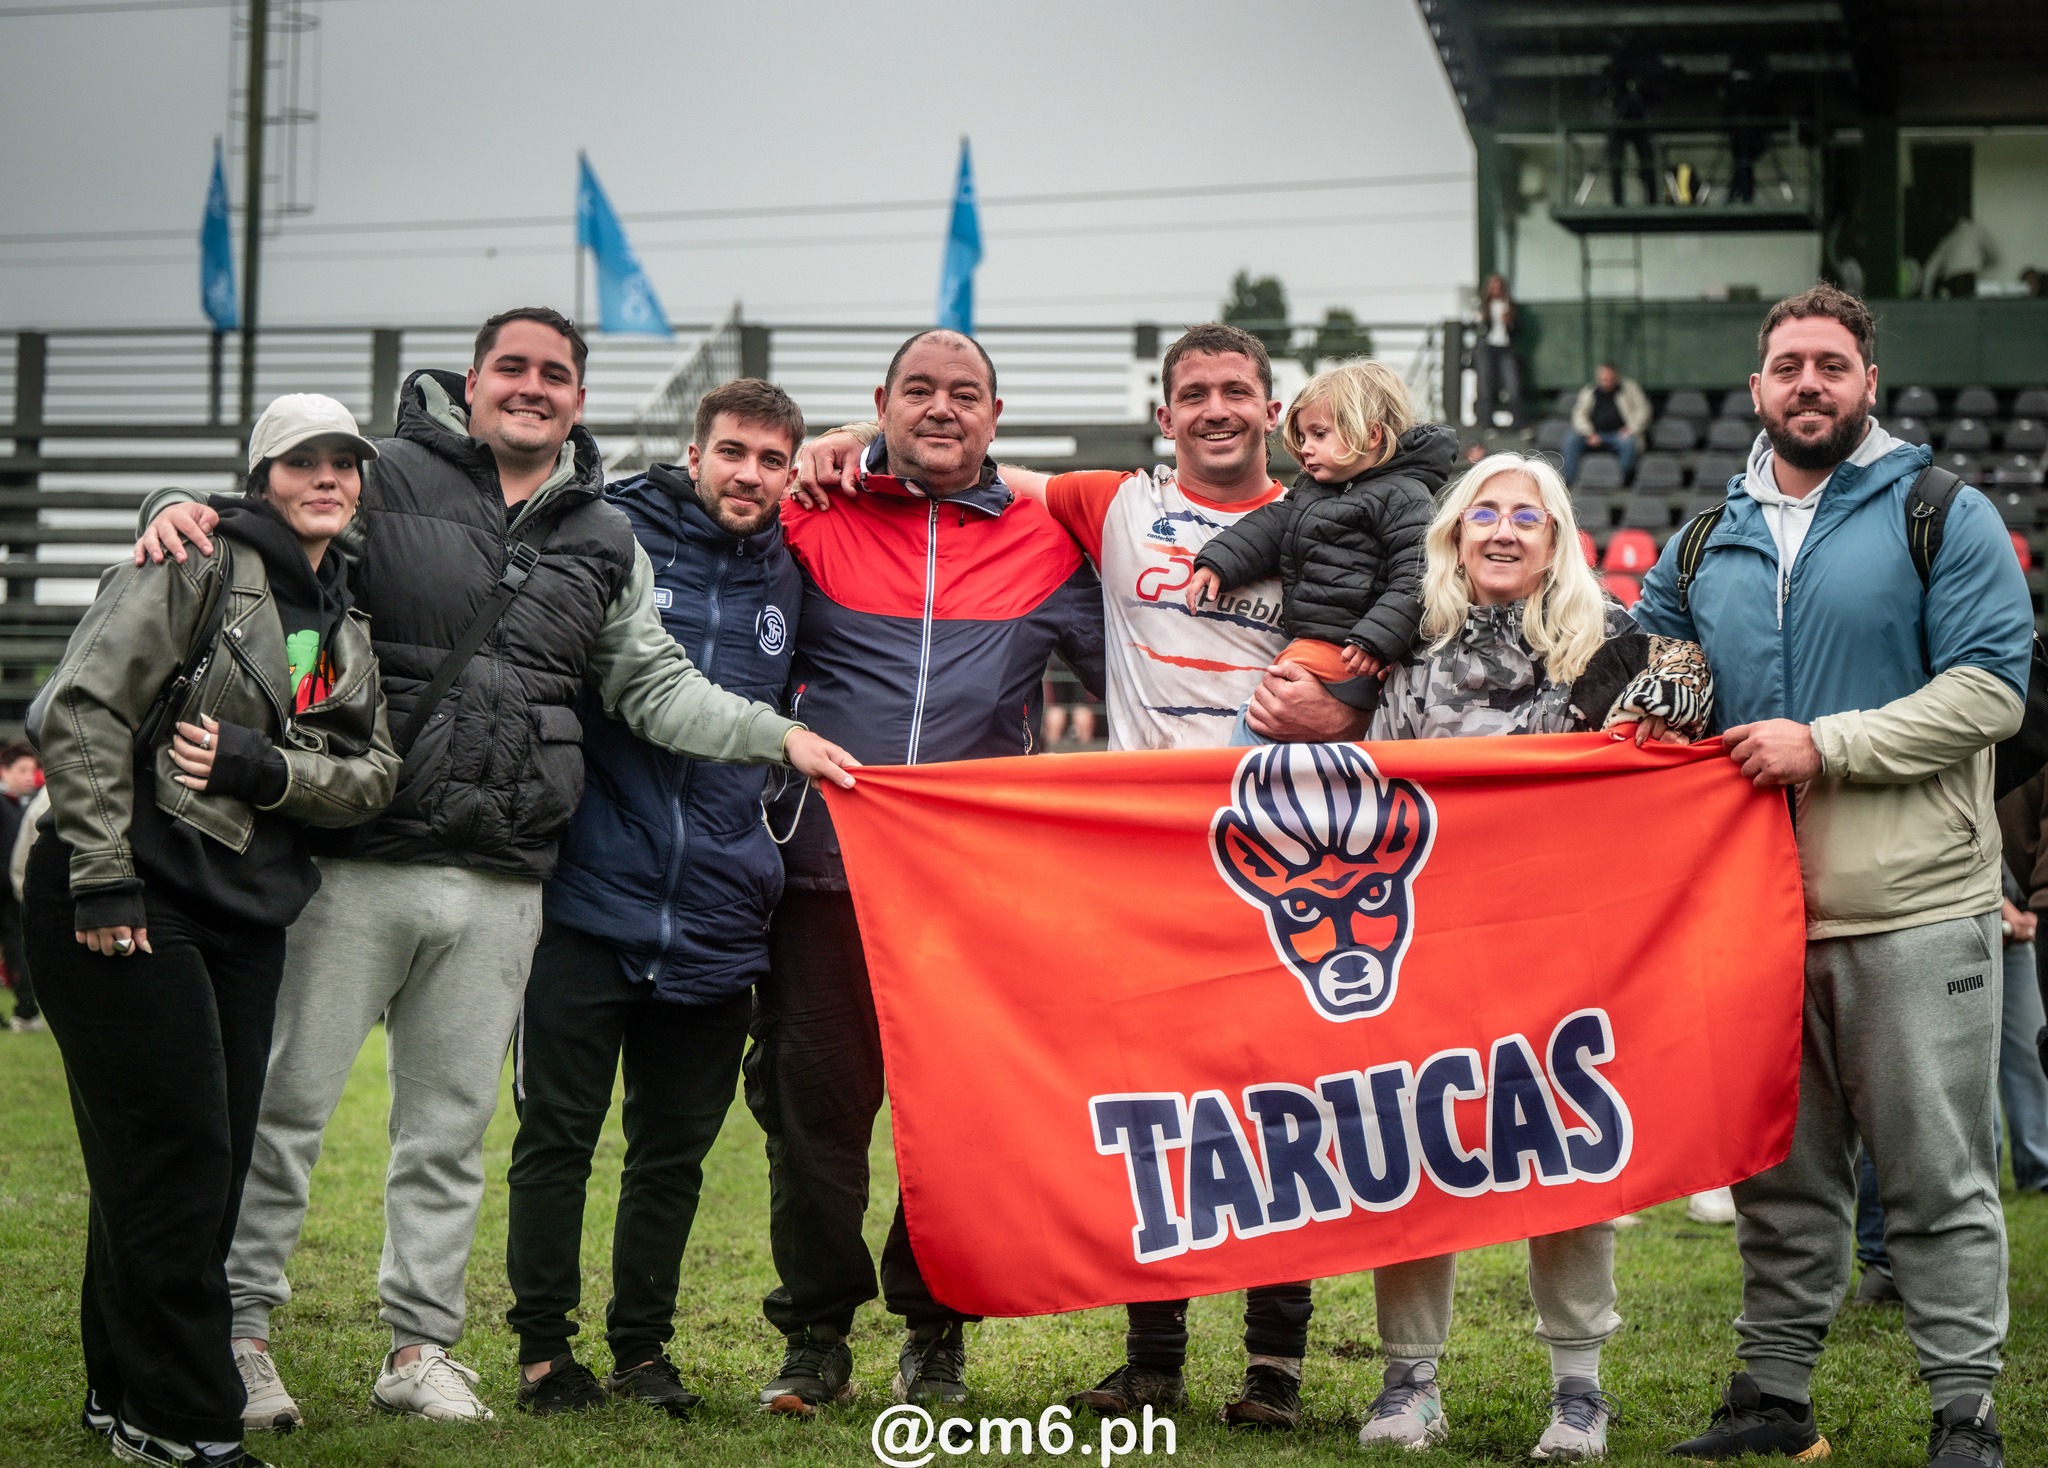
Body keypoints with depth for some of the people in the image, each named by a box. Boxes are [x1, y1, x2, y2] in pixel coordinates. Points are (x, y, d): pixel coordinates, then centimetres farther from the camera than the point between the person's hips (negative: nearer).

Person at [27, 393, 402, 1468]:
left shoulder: (347, 630, 16)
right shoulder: (199, 568, -7)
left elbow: (374, 773, 7)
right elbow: (84, 707, -14)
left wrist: (263, 766, -13)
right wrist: (100, 877, -19)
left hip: (246, 915, 8)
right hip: (128, 899, -8)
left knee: (215, 1159, 8)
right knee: (174, 1152, -8)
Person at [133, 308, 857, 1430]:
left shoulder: (605, 543, 14)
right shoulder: (384, 480, 0)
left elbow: (657, 688, 15)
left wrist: (778, 737, 3)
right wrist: (177, 510, -18)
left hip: (501, 889, 4)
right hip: (358, 863, -4)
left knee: (451, 1124, 12)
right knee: (287, 1099, 0)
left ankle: (420, 1345, 22)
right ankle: (237, 1327, 13)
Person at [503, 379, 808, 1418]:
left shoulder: (789, 580, 11)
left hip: (715, 923, 3)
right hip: (589, 901, -3)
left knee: (674, 1153, 9)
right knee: (557, 1134, 1)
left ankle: (642, 1346, 21)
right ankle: (544, 1345, 13)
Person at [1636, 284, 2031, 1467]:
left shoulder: (1944, 518, -1)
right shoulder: (1706, 540, 14)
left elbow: (1991, 690, -9)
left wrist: (1824, 745, -15)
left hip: (1913, 904, -4)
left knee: (1938, 1174, -1)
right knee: (1780, 1172, 11)